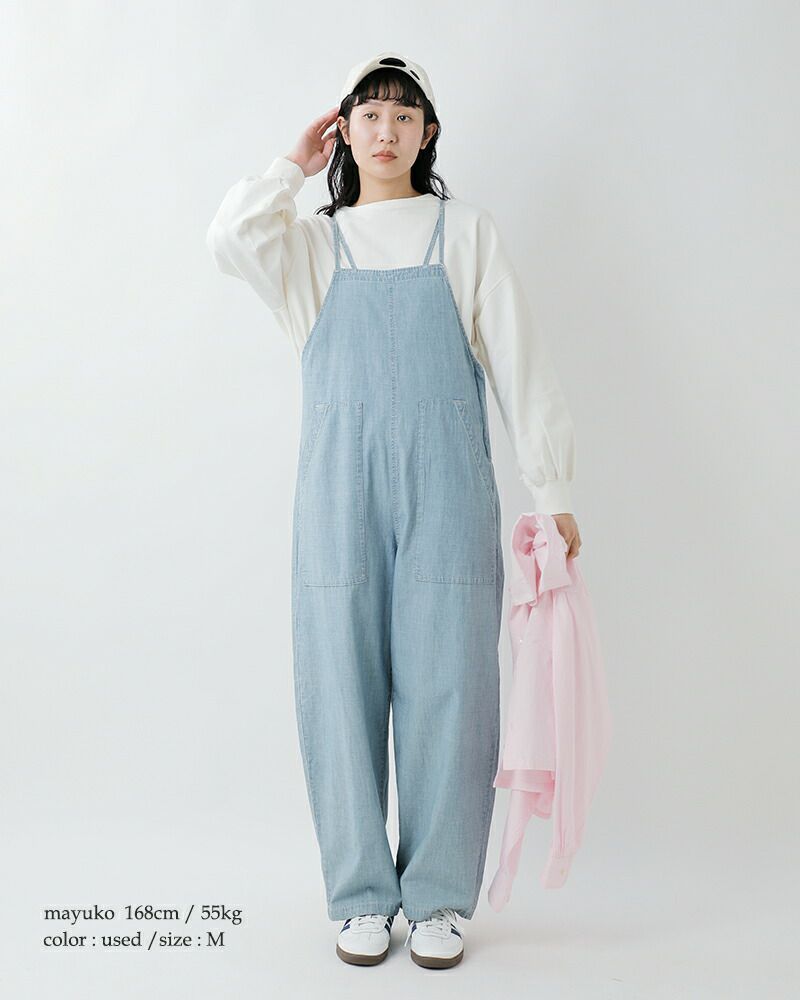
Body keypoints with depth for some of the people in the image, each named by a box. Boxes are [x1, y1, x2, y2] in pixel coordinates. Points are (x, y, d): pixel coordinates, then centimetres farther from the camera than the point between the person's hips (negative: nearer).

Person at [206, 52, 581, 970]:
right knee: (342, 686, 2)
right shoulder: (313, 243, 14)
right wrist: (295, 166, 7)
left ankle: (438, 898, 16)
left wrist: (552, 493, 1)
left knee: (446, 686, 0)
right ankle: (361, 895, 18)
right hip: (340, 483, 1)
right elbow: (231, 240, -8)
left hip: (445, 482, -1)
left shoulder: (466, 234, 12)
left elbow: (518, 362, 6)